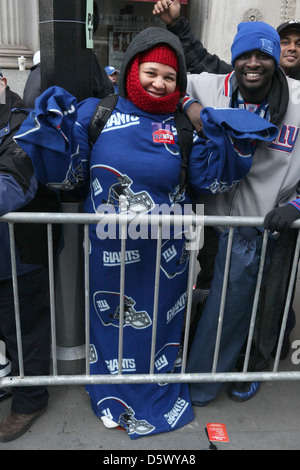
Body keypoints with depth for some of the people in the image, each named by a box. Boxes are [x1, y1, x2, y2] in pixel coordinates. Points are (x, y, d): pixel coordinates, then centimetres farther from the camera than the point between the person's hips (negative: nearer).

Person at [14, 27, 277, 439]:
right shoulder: (98, 113, -2)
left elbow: (211, 180, -2)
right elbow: (65, 173, -3)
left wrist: (227, 138, -15)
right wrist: (55, 124, -15)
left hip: (163, 254, 0)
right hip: (108, 250, 1)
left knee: (157, 321, 16)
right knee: (111, 318, 18)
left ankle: (157, 397, 45)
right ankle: (114, 394, 47)